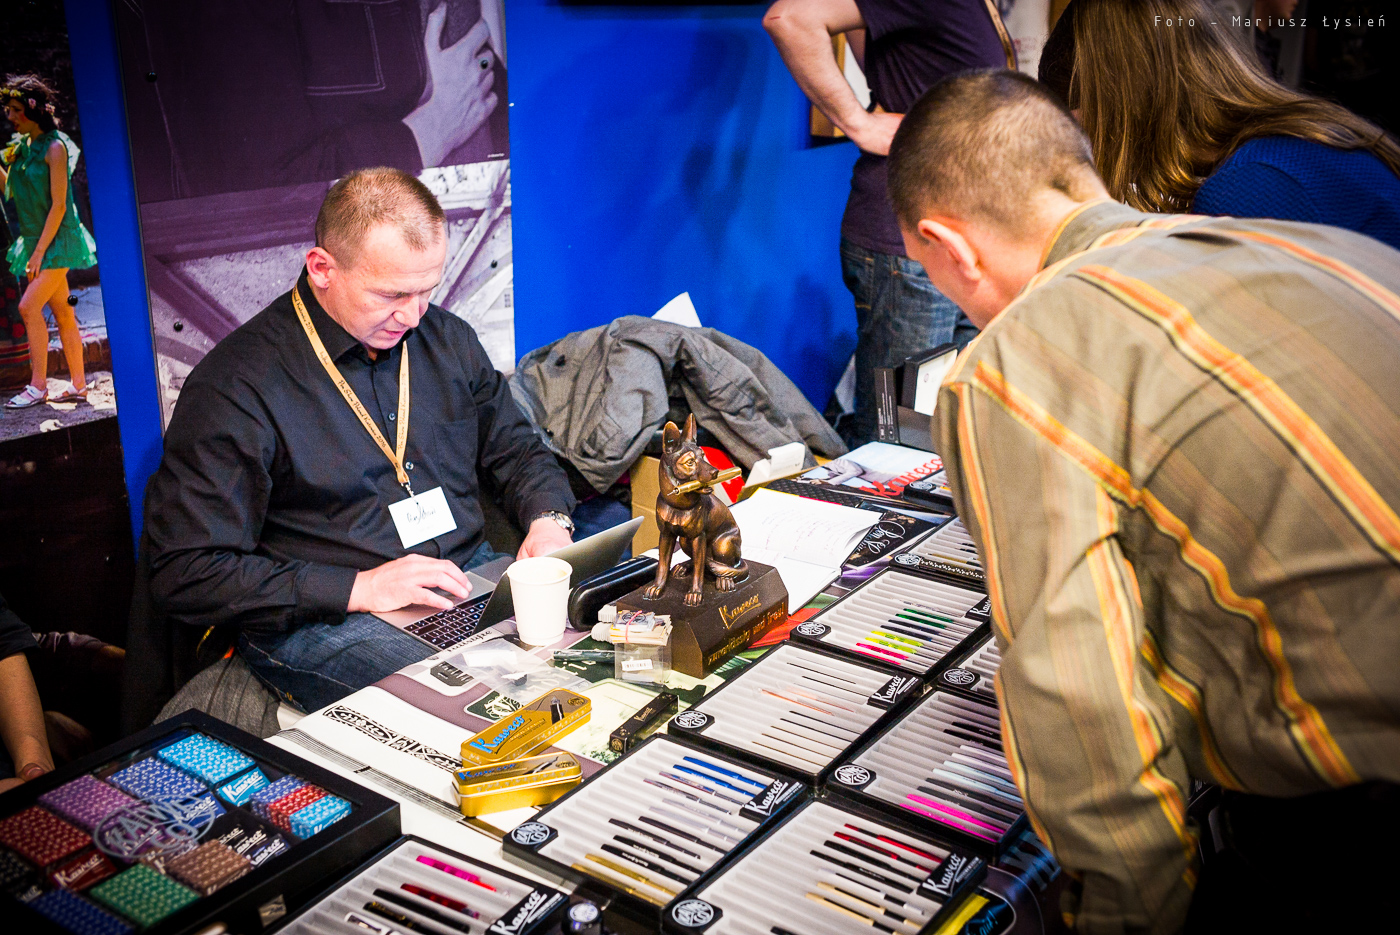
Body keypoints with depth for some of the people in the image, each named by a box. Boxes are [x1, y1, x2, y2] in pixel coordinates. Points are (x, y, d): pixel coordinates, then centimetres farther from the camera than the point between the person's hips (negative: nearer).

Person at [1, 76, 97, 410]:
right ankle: (78, 385, 11)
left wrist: (39, 251, -19)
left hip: (58, 239, -8)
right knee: (62, 311, 8)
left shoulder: (54, 147, -13)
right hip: (36, 238, 8)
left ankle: (38, 385, -8)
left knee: (29, 306, -14)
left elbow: (59, 206, -17)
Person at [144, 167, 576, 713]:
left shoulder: (448, 339, 11)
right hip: (320, 622, -6)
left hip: (472, 583, 7)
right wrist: (359, 588, -18)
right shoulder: (236, 385, -10)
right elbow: (183, 577, -12)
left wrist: (548, 520, 0)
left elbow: (516, 449, 23)